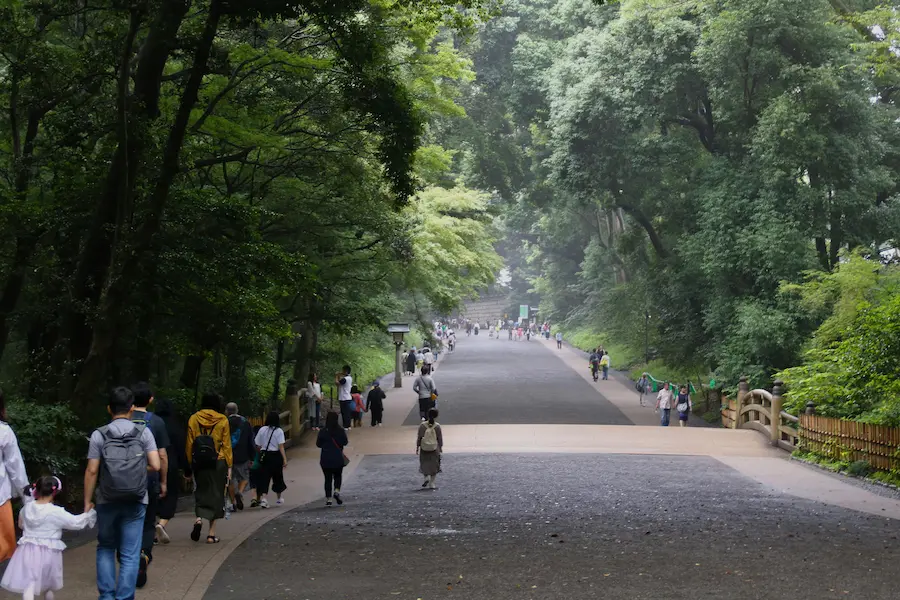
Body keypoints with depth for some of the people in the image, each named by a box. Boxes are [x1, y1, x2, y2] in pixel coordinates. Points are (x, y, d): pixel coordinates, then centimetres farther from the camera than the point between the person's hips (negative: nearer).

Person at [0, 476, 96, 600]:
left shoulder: (27, 509, -1)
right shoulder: (56, 512, -14)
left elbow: (21, 524, 17)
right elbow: (76, 522, -7)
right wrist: (89, 513, 8)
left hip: (28, 551, 2)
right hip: (48, 552, -2)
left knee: (29, 584, -5)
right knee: (48, 585, 19)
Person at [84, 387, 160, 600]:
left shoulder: (99, 435, -4)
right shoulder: (143, 432, -2)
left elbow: (92, 471, -6)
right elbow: (155, 465, -7)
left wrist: (87, 502, 2)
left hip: (107, 502, 0)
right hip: (136, 502, 0)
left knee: (105, 549, 17)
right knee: (130, 555, 4)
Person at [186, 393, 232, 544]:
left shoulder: (193, 419, 2)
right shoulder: (222, 420, -3)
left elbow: (189, 444, 3)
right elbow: (227, 445, -2)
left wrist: (191, 463, 10)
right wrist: (229, 466, 2)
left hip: (199, 463, 1)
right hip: (218, 463, -1)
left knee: (201, 491, 15)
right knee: (215, 494, 6)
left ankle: (199, 518, -13)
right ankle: (211, 534, 5)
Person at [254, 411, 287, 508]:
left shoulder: (262, 430, 1)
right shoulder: (279, 431, -8)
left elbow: (258, 446, 5)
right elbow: (281, 447, -14)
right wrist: (285, 459, -14)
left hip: (264, 456, 2)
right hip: (275, 456, -2)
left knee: (264, 478, 0)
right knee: (277, 476, 15)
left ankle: (263, 498, -19)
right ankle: (279, 498, 31)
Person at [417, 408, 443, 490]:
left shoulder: (422, 425, -8)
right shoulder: (437, 426, -10)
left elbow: (419, 437, -4)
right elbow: (440, 438, -3)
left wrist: (417, 447, 6)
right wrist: (441, 447, 11)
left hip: (424, 448, 1)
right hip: (434, 448, -1)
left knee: (424, 464, 19)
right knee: (434, 466, 10)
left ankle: (426, 477, -2)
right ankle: (431, 484, 10)